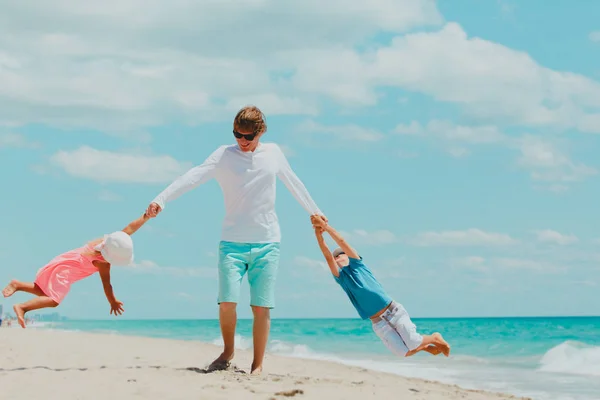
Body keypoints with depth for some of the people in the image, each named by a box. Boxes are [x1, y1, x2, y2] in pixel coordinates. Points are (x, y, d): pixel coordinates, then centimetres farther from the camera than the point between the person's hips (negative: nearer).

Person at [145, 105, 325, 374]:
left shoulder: (273, 153, 8)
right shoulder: (224, 155, -1)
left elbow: (293, 183, 23)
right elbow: (193, 177, -14)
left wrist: (314, 211, 35)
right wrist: (160, 200, -27)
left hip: (267, 243, 2)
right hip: (232, 243, -1)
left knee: (261, 307, -2)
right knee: (227, 302, -11)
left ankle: (258, 365, 8)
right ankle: (228, 352, 14)